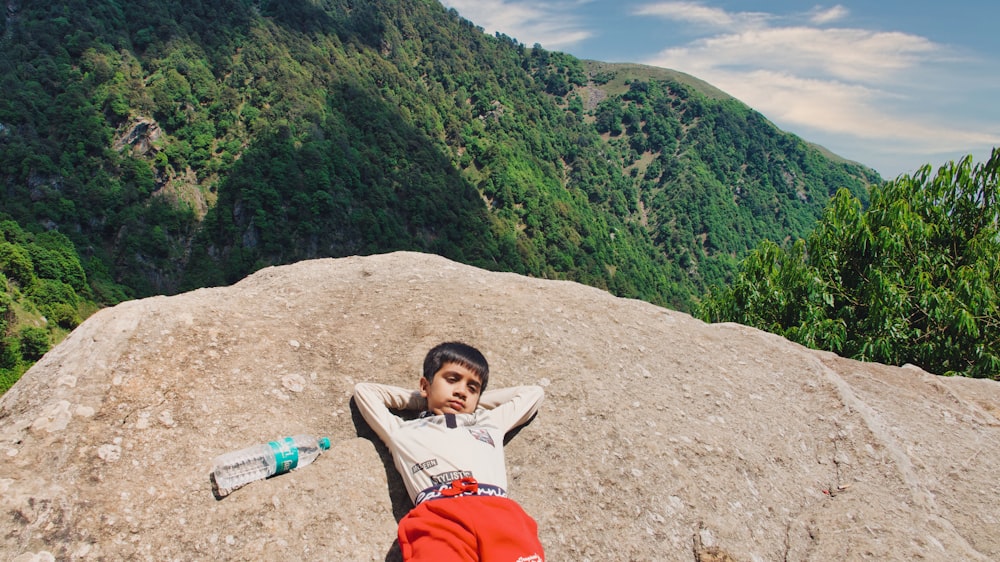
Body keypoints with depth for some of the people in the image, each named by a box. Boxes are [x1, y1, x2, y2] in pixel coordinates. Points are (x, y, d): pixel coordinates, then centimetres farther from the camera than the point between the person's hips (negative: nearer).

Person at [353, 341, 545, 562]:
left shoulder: (491, 423, 36)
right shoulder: (404, 431, 32)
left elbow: (533, 393, 51)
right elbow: (363, 390, 46)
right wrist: (420, 399, 44)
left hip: (499, 511, 2)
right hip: (436, 514, -1)